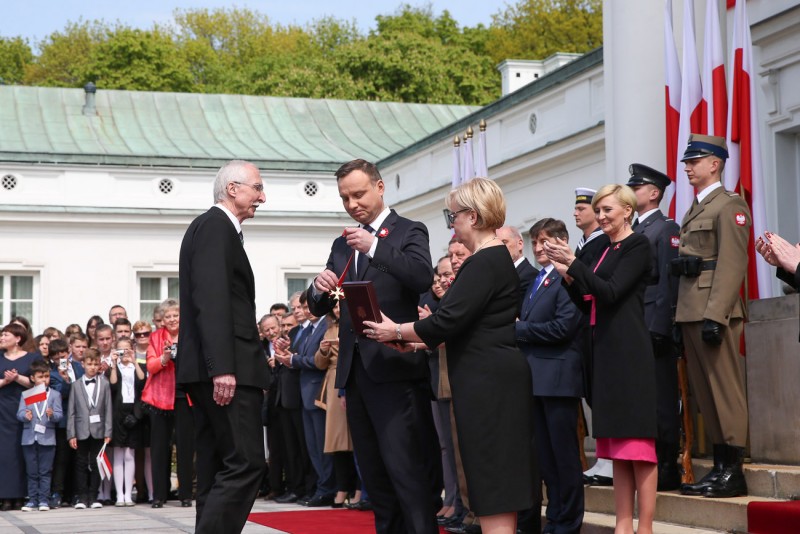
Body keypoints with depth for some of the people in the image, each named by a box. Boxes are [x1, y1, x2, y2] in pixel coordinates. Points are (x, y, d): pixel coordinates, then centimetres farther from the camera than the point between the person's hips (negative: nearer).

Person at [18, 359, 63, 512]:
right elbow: (19, 413, -1)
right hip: (29, 438, 1)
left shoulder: (54, 394, 4)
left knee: (45, 471, 2)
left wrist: (52, 414, -25)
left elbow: (60, 414, -4)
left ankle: (44, 500, 7)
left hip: (47, 438, -1)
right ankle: (32, 499, 12)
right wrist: (25, 416, -22)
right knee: (31, 472, 7)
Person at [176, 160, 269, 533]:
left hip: (213, 371, 10)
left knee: (219, 472, 8)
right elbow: (210, 299, -19)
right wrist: (223, 368, -26)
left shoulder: (216, 228, 23)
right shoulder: (215, 225, -8)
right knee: (246, 463, -13)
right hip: (226, 371, -10)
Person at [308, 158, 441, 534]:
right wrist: (319, 289, -8)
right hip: (354, 369, 7)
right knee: (373, 471, 10)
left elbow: (423, 277, -18)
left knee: (406, 468, -12)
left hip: (393, 366, -7)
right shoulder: (342, 245, 18)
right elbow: (319, 308, 15)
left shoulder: (408, 232, 1)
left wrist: (375, 247, -23)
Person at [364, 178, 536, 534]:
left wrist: (397, 332, -8)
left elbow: (450, 319, -21)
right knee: (498, 479, 12)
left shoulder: (485, 262, -16)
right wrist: (418, 342, 16)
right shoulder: (495, 258, 16)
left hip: (487, 380, -11)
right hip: (491, 376, 11)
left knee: (491, 479, -8)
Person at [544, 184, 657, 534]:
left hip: (628, 352, -9)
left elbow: (612, 292, -16)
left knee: (636, 441, -8)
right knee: (617, 445, 8)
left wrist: (574, 263, -18)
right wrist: (568, 277, 2)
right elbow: (591, 305, 16)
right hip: (606, 352, 9)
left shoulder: (637, 245, -5)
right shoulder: (606, 252, 18)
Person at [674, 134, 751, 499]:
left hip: (715, 313, -9)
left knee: (725, 390, -6)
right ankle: (720, 466, 15)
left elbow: (732, 265, -16)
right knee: (704, 392, 10)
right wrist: (683, 316, 13)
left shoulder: (729, 205, -7)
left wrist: (714, 316, -21)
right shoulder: (695, 209, 21)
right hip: (691, 314, 9)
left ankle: (733, 472, -2)